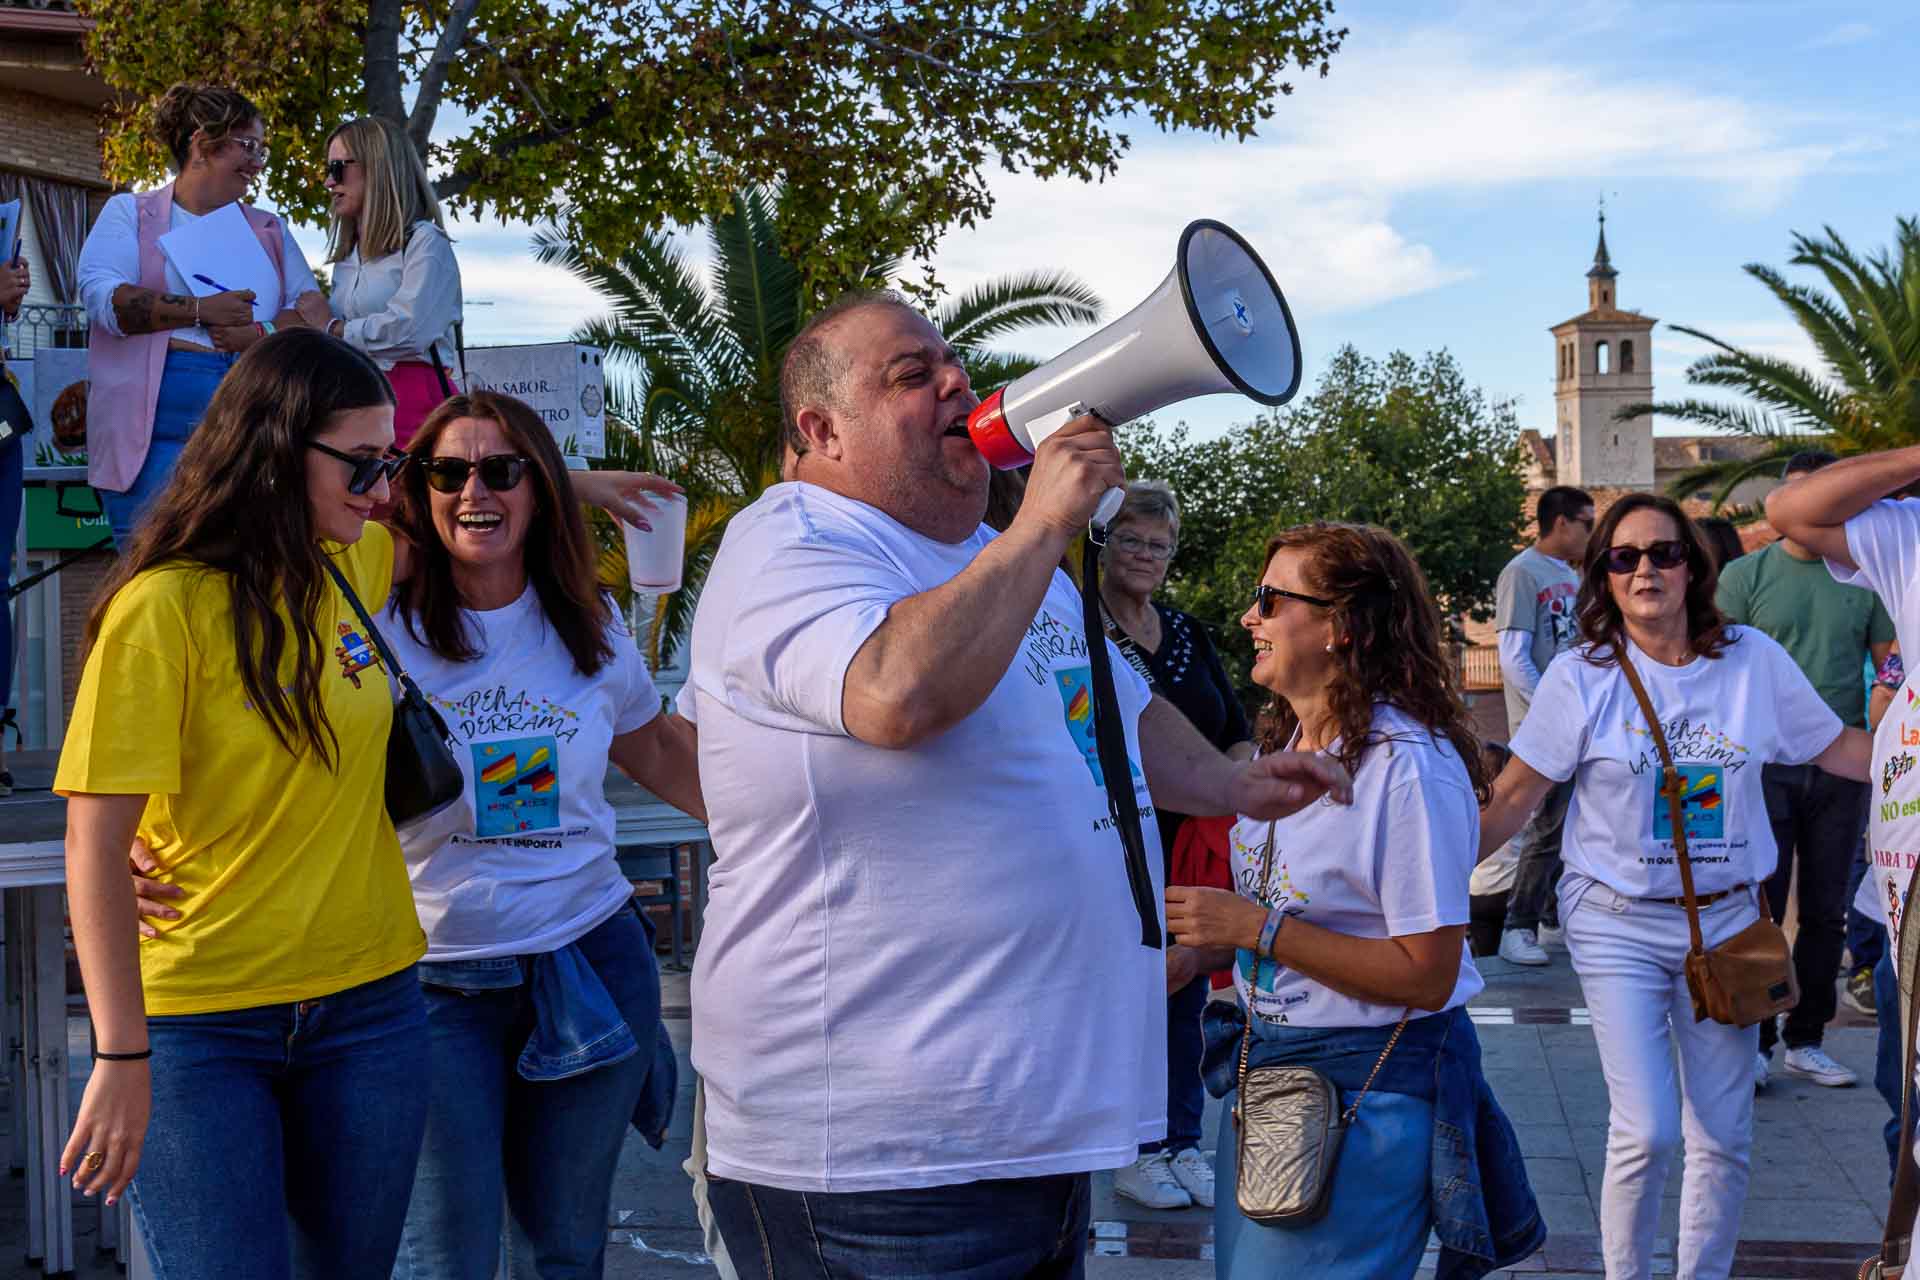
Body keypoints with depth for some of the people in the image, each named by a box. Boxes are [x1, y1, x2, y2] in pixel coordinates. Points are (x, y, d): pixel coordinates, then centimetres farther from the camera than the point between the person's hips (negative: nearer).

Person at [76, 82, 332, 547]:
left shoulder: (270, 229, 20)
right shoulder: (129, 213, 9)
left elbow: (315, 311, 8)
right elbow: (102, 298, -8)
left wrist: (263, 334, -11)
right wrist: (200, 311, -12)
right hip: (158, 429, -3)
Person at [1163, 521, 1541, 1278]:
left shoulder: (1410, 766, -20)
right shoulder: (1282, 748, 8)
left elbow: (1427, 976, -22)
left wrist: (1257, 929, -23)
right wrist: (1198, 947, 1)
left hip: (1371, 1087, -8)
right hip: (1269, 1064, 8)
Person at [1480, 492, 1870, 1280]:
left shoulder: (1753, 660, -2)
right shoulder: (1581, 676, -8)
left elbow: (1838, 749, 8)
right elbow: (1514, 797, -7)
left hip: (1725, 920, 3)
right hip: (1619, 924, -3)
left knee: (1724, 1136, 8)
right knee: (1646, 1132, -9)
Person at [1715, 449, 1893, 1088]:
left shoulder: (1867, 578, 6)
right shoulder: (1746, 575, 1)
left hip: (1842, 767, 3)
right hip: (1765, 764, -2)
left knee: (1826, 912, 10)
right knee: (1758, 908, -1)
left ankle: (1805, 1040, 21)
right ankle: (1752, 1042, 9)